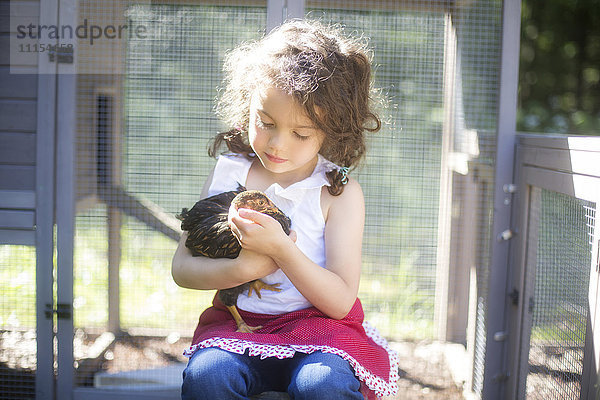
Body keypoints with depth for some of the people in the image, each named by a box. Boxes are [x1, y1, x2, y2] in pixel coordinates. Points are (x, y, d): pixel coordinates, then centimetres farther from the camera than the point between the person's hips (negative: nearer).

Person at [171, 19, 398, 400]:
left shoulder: (339, 192, -3)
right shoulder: (229, 173, 6)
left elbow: (341, 301, -8)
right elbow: (182, 268, 6)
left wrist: (280, 248, -21)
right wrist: (245, 268, -12)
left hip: (318, 324, -2)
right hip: (238, 324, 2)